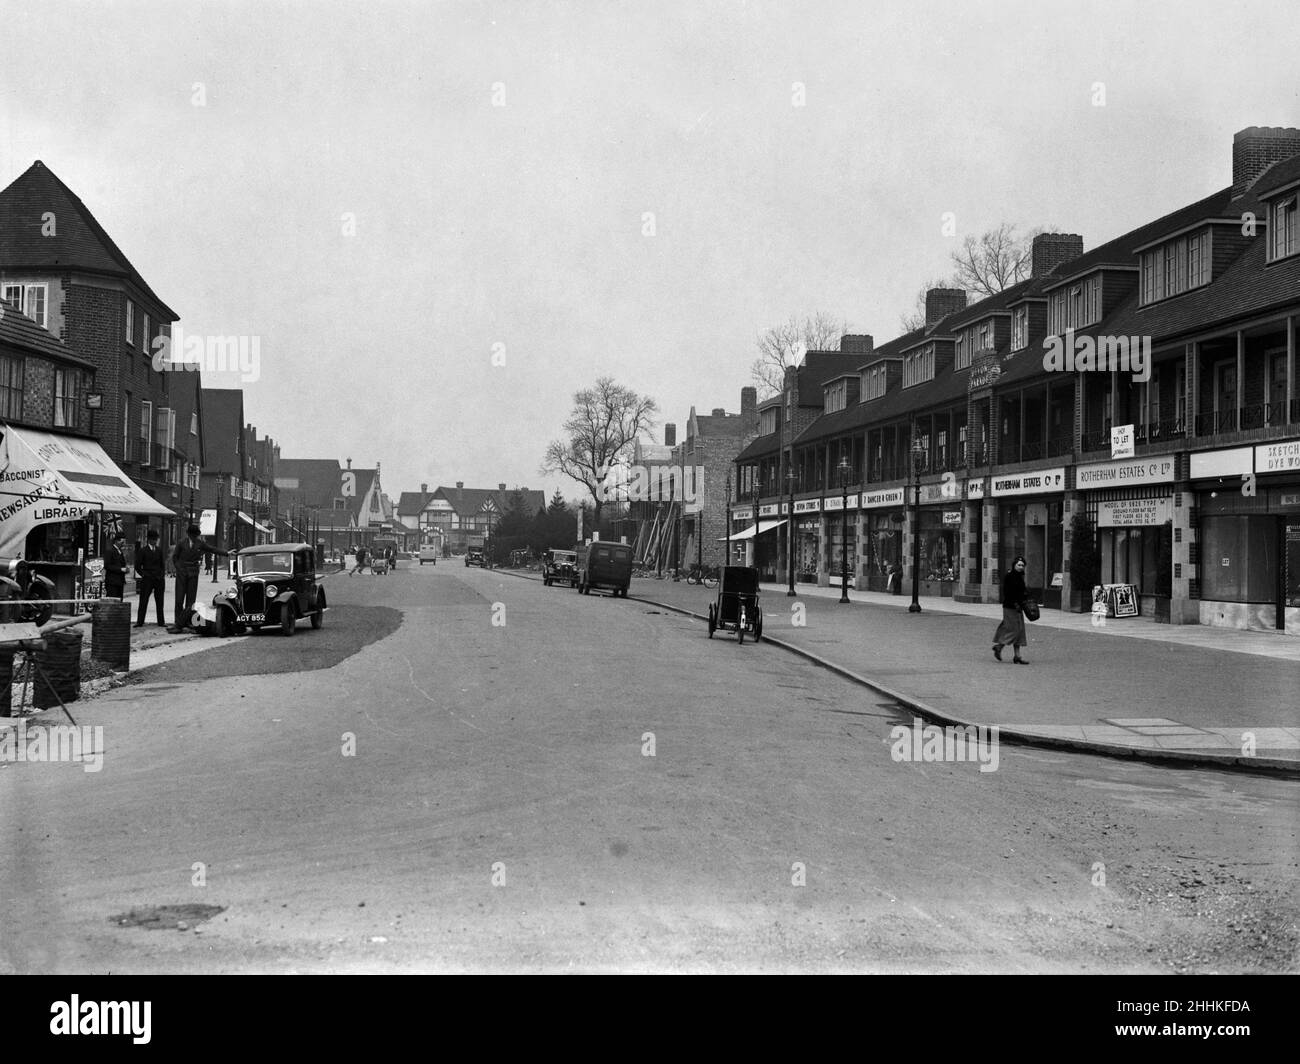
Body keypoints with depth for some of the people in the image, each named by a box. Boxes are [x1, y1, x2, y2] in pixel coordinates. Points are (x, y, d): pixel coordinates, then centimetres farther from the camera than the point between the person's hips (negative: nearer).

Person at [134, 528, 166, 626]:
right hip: (147, 580, -4)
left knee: (160, 602, 6)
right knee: (143, 601, -3)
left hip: (159, 579, 4)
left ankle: (161, 622, 10)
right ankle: (139, 622, 0)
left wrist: (162, 575, 7)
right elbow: (138, 566, 0)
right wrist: (144, 575, -7)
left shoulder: (159, 550, 13)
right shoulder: (142, 551, 0)